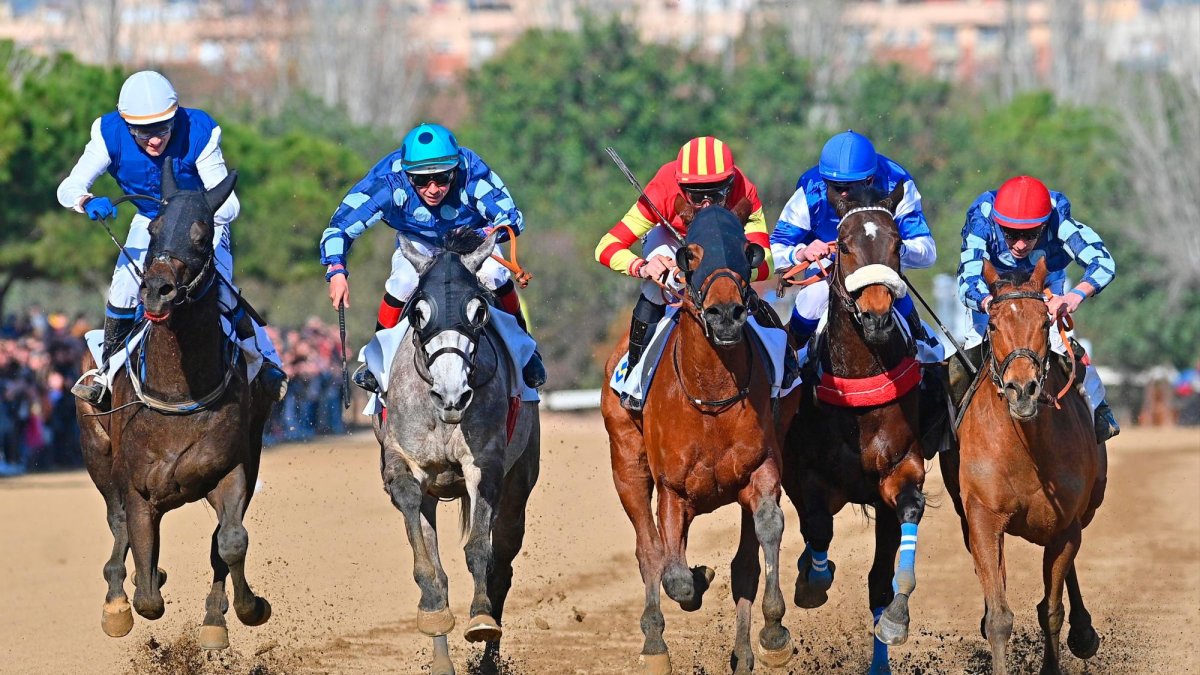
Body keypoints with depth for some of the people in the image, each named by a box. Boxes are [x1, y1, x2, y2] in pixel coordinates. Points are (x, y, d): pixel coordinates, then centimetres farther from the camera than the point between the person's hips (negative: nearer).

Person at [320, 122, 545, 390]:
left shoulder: (473, 174, -36)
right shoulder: (389, 182, -34)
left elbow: (512, 219, -31)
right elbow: (339, 227, -30)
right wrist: (337, 271, -47)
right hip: (418, 242, 0)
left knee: (493, 274, -28)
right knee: (404, 281, -29)